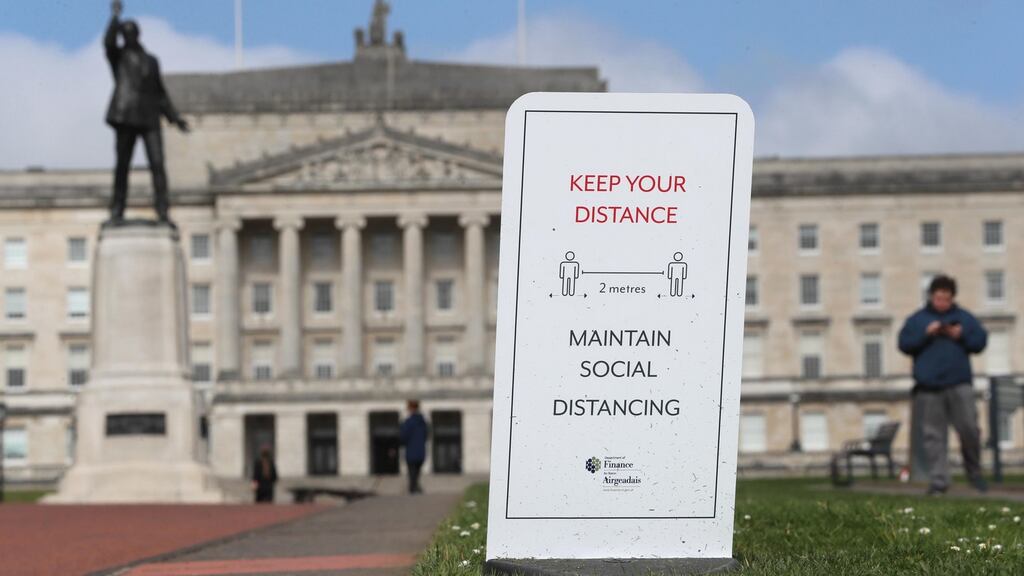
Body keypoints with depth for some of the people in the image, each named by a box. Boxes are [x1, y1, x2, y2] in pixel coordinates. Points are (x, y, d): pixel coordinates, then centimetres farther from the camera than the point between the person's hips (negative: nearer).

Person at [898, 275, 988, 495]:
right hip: (928, 388, 0)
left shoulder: (964, 318, 13)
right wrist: (926, 333, -11)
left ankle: (974, 471, 14)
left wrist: (961, 335, -8)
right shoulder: (917, 319, 10)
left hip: (959, 385, 0)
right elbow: (904, 344, 2)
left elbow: (980, 341, 9)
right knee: (933, 435, -3)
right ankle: (938, 480, -1)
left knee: (969, 429, -6)